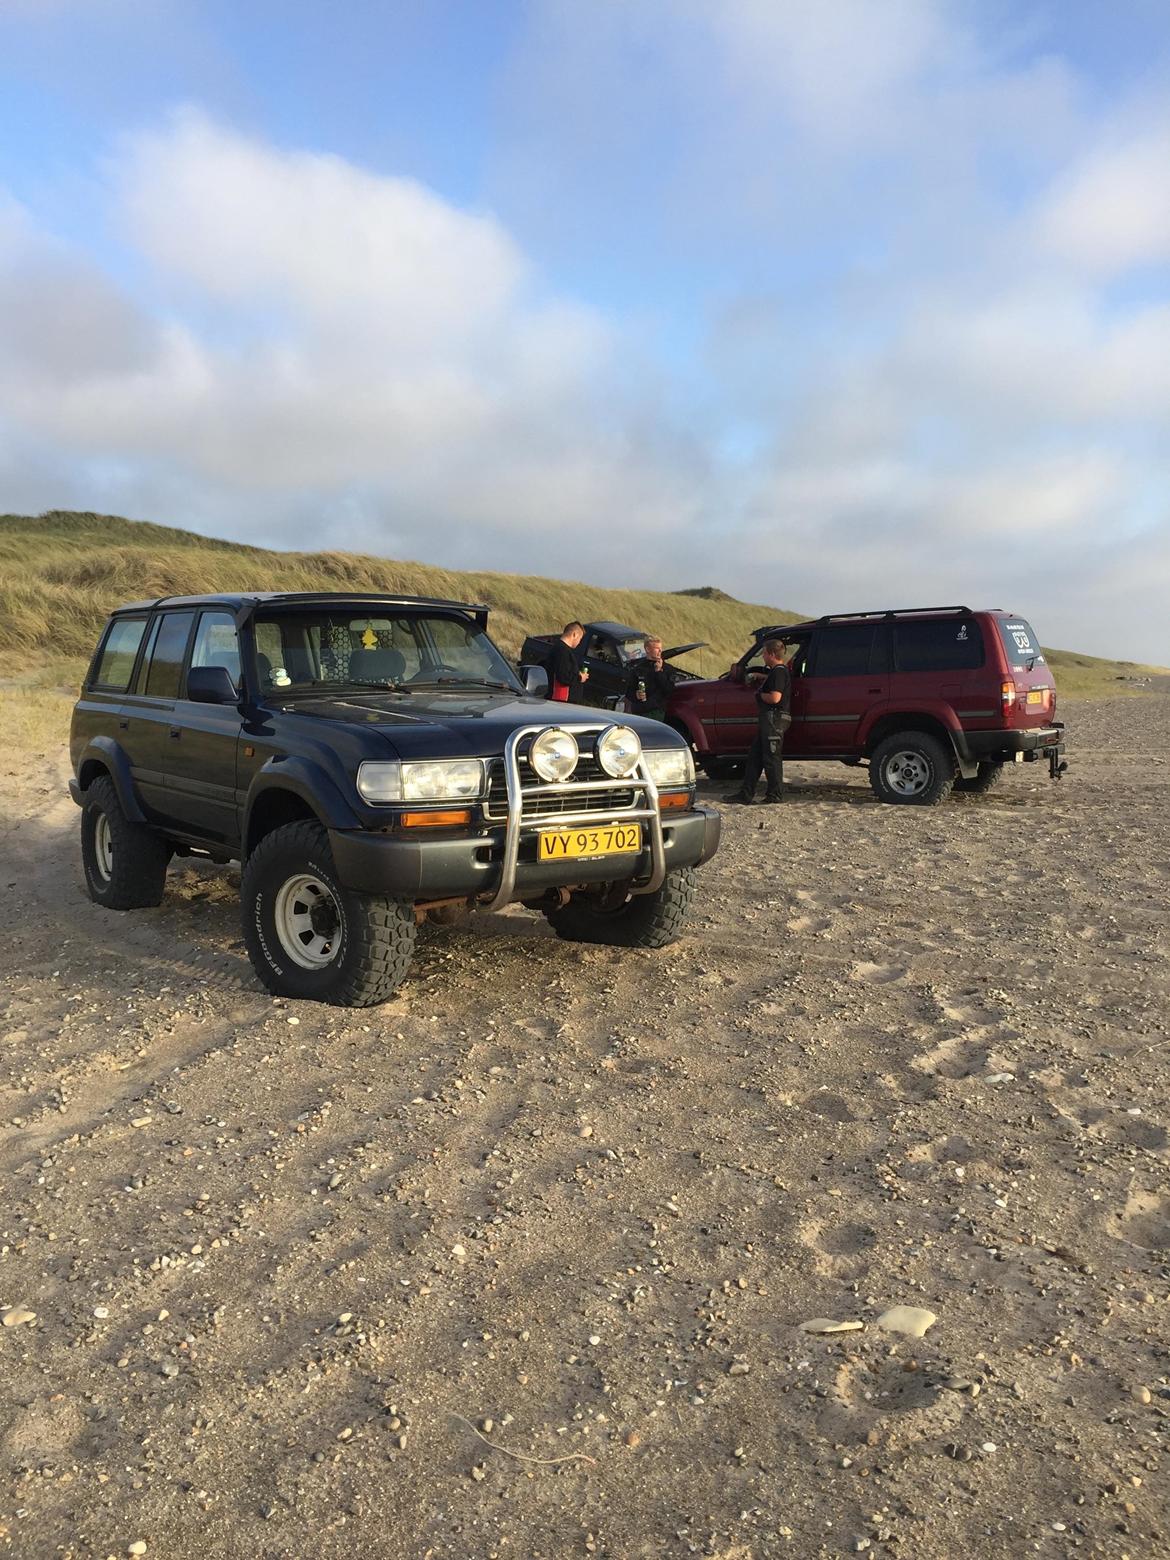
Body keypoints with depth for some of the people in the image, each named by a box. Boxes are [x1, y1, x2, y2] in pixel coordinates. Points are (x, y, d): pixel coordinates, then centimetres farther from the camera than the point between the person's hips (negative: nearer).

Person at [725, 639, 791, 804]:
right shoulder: (775, 671, 18)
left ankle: (775, 795, 3)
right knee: (754, 755, 12)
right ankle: (746, 793, 16)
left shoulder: (779, 672, -15)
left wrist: (759, 694, -10)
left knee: (771, 757, -4)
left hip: (775, 718, -11)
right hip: (769, 718, 11)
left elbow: (775, 697, -24)